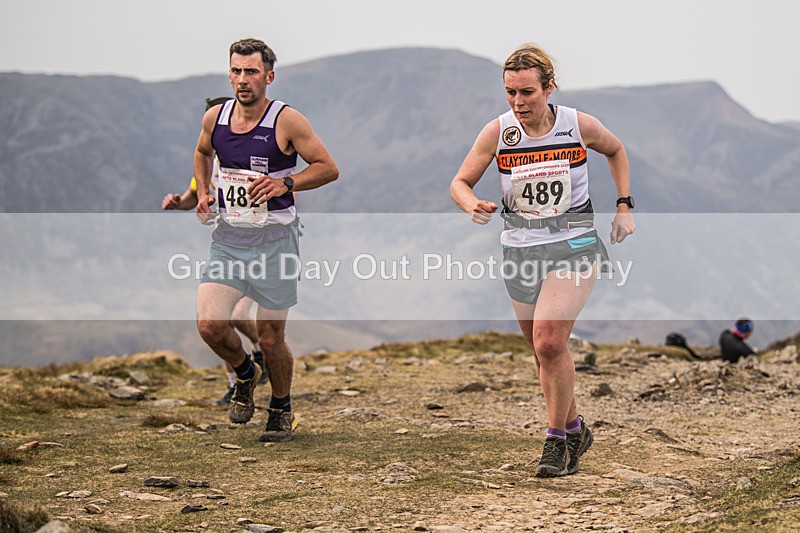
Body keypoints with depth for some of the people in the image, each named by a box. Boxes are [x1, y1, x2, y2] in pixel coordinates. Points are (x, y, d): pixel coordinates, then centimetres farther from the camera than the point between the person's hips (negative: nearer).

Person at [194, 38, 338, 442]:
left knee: (270, 338, 3)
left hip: (273, 239, -4)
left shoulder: (286, 120, -10)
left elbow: (329, 168, -6)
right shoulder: (215, 117, 3)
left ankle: (282, 409, 28)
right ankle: (245, 375, 20)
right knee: (210, 325, -12)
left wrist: (285, 183, -20)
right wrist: (203, 192, 9)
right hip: (227, 237, 4)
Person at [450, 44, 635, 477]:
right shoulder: (497, 132, -7)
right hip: (520, 250, 3)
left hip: (573, 245, -3)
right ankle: (575, 430, 32)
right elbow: (459, 183, -3)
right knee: (543, 353, 10)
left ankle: (556, 438, -5)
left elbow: (616, 151, 13)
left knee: (549, 341, -20)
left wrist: (624, 207, 7)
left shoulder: (579, 125, -8)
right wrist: (473, 205, -25)